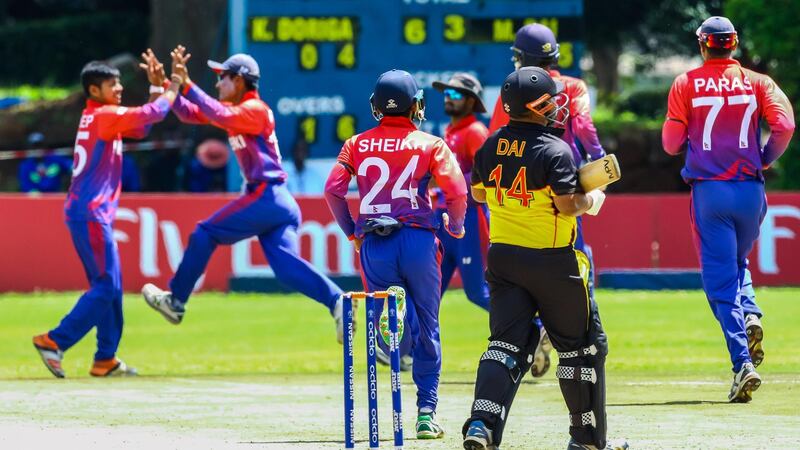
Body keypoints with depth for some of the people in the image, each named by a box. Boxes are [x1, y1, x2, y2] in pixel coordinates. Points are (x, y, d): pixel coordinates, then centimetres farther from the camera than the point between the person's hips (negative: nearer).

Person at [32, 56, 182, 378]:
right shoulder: (103, 116, -11)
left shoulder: (98, 117, 16)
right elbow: (151, 115, -17)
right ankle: (54, 342, -12)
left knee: (109, 287, 12)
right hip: (90, 214, -10)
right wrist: (174, 86, -3)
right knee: (106, 286, -10)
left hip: (94, 215, 10)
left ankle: (106, 359, 14)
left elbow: (140, 126, 23)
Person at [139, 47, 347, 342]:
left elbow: (221, 116, -26)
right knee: (285, 265, -7)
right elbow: (191, 114, 20)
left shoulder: (255, 109, -7)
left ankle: (176, 301, 6)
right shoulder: (235, 110, 21)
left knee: (205, 234, 0)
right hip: (277, 203, 9)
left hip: (265, 196, -9)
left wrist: (187, 85, -24)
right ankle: (336, 300, -22)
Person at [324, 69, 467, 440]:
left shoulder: (357, 144, 9)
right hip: (418, 240, -1)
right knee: (425, 329, 8)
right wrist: (456, 228, 12)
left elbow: (333, 189, 1)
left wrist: (352, 232, 13)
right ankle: (426, 413, 5)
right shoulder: (429, 144, 3)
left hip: (373, 245, 1)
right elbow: (457, 191, -7)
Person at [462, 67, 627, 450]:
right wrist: (593, 200, -3)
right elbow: (568, 205, -21)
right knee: (582, 346, 10)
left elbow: (478, 192, 18)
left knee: (507, 344, 4)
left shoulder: (492, 147, 4)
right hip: (550, 261, -5)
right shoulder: (555, 150, -16)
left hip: (503, 257, 5)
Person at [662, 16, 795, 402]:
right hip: (750, 190, 2)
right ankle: (749, 315, -4)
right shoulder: (756, 82, 4)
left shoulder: (686, 85, 1)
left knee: (720, 279, -2)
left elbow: (671, 143, -1)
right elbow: (784, 124, -9)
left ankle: (743, 362, -16)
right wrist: (764, 159, 7)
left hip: (708, 191, -2)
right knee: (737, 263, 26)